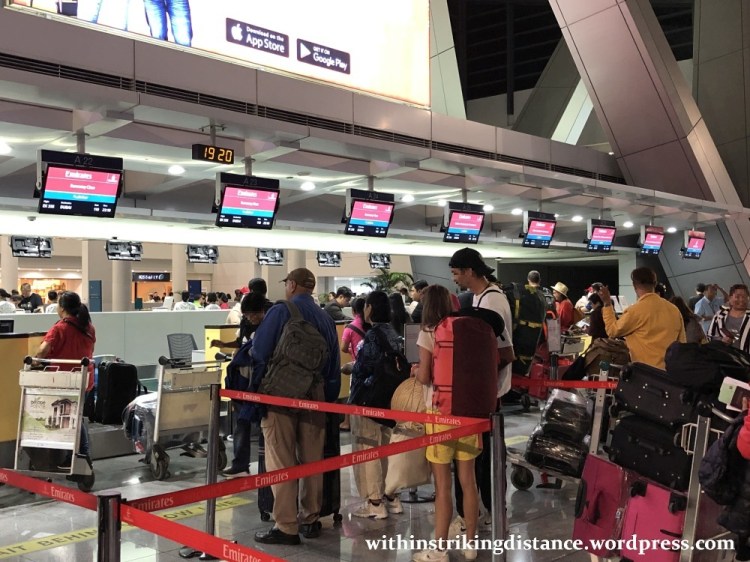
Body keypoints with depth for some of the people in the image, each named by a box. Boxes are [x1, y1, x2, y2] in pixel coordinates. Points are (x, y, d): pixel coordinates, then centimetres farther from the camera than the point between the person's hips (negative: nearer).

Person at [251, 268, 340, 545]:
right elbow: (333, 366, 9)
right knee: (312, 459, 12)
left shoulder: (280, 312, -7)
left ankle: (286, 527, -1)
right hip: (315, 393, 5)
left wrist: (256, 389, 0)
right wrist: (328, 399, 14)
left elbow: (259, 353, -10)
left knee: (281, 461, -2)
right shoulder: (326, 319, 7)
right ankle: (310, 519, 21)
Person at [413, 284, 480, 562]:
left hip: (441, 411, -5)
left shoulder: (428, 333, -8)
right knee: (468, 480, 12)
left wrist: (417, 371, 9)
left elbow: (424, 377, -12)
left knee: (443, 484, 1)